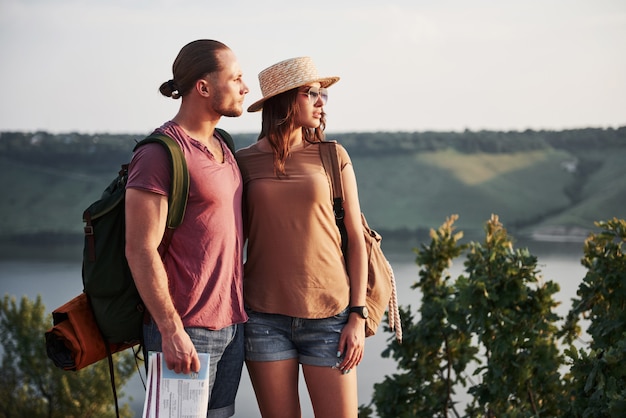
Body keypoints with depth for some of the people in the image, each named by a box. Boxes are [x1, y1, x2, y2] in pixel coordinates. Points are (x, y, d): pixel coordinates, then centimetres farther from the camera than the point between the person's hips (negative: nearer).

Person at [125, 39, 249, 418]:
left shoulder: (223, 148, 14)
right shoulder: (161, 153, -13)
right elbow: (141, 250, -17)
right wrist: (172, 331, -20)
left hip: (231, 325, 8)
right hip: (187, 331, -8)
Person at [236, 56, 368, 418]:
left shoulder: (333, 157, 5)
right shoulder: (244, 162, 5)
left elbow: (356, 240, 5)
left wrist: (358, 316, -1)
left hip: (328, 315, 0)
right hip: (265, 317, 0)